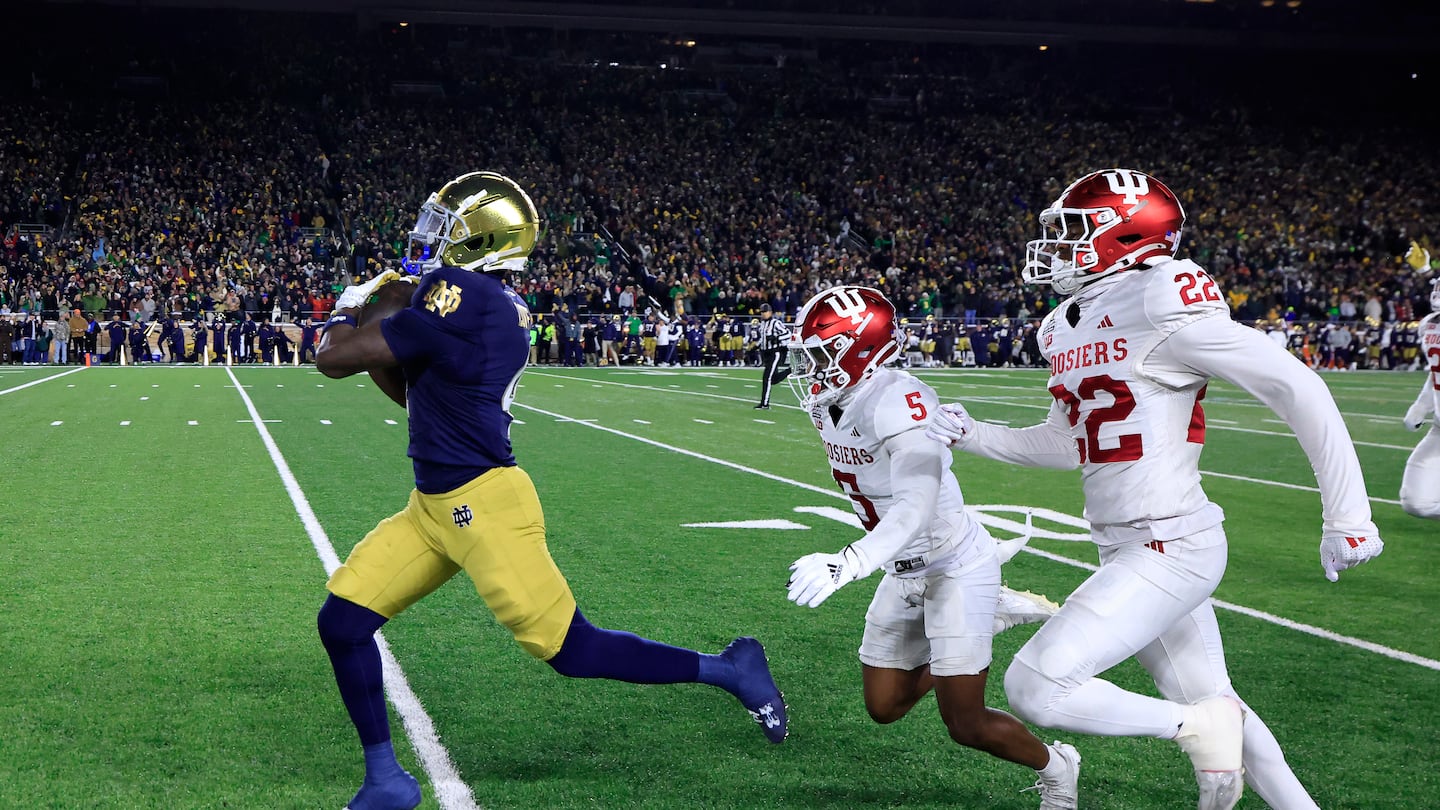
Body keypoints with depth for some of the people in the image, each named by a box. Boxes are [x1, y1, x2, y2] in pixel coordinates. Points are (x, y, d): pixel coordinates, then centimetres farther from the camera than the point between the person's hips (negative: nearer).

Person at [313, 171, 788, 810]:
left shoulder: (461, 295, -18)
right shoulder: (502, 307, 11)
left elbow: (334, 358, -14)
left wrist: (344, 316, 7)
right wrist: (380, 348, 15)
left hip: (481, 504, -10)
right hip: (434, 507, 10)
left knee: (570, 649, -2)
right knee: (342, 621, 5)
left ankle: (728, 670, 14)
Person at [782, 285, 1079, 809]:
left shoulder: (899, 403, -31)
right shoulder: (828, 404, -3)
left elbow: (916, 509, -42)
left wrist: (846, 564, -53)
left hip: (954, 566, -9)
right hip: (905, 573, 9)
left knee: (966, 724, -6)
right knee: (885, 706, 14)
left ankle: (1054, 768, 25)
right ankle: (994, 617, 29)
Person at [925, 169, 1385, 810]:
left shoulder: (1160, 306, -17)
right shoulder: (1067, 328, 10)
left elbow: (1297, 389, -16)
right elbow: (1065, 443, 23)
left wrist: (1347, 518, -14)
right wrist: (972, 436, 11)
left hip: (1170, 549, -9)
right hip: (1128, 550, 9)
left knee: (1035, 689, -14)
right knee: (1210, 704, 16)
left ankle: (1198, 728, 2)